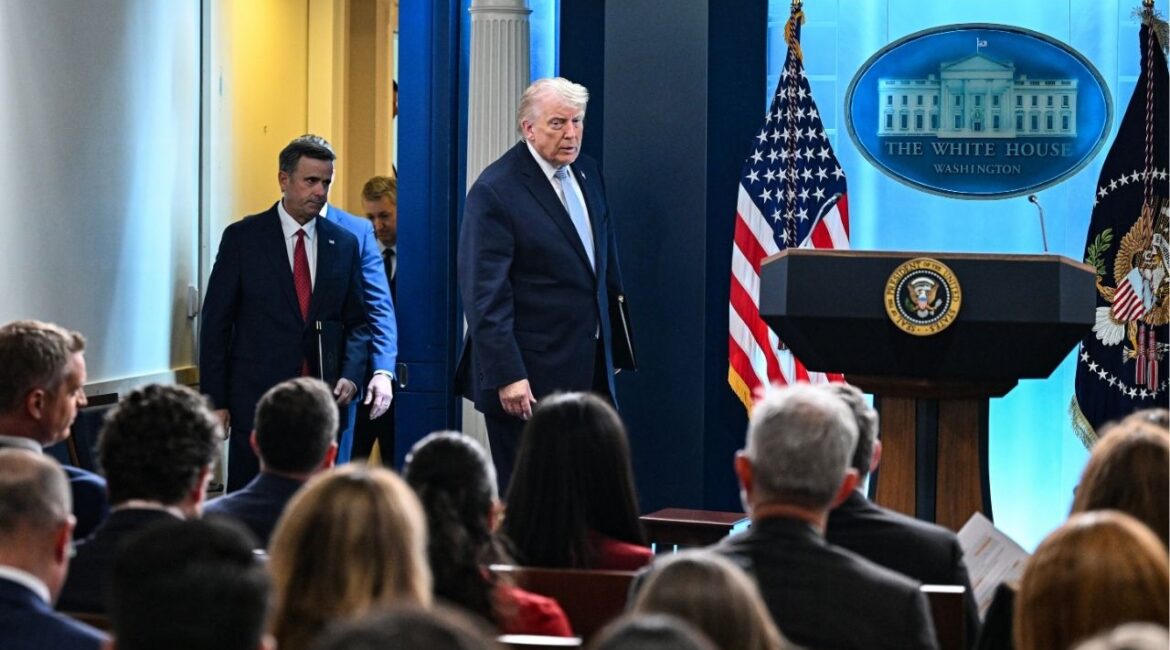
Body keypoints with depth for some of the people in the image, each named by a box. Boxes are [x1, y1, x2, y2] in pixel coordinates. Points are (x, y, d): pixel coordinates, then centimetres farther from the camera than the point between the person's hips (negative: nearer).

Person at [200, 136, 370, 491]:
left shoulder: (344, 244, 9)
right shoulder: (242, 238, 0)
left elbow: (356, 322, 15)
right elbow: (216, 323, 0)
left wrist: (350, 376, -3)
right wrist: (216, 401, -5)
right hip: (256, 402, -3)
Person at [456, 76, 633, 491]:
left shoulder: (587, 173, 10)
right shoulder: (495, 191, -13)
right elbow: (485, 295, -17)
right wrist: (507, 376, -20)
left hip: (589, 371, 7)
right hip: (530, 379, -7)